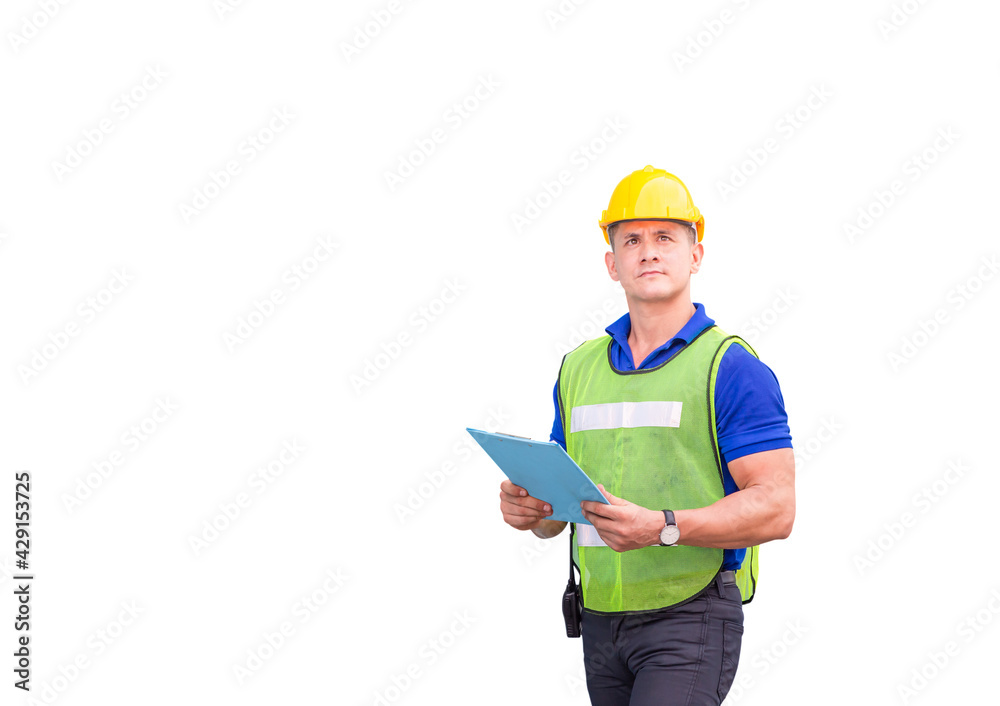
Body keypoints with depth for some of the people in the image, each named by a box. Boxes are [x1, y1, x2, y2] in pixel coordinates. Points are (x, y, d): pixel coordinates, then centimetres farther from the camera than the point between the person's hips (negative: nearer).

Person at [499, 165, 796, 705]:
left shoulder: (731, 368, -5)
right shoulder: (579, 367, 14)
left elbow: (775, 508, -13)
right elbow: (557, 508, 20)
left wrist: (663, 528, -25)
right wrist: (529, 508, -5)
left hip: (690, 619, -6)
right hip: (600, 620, 6)